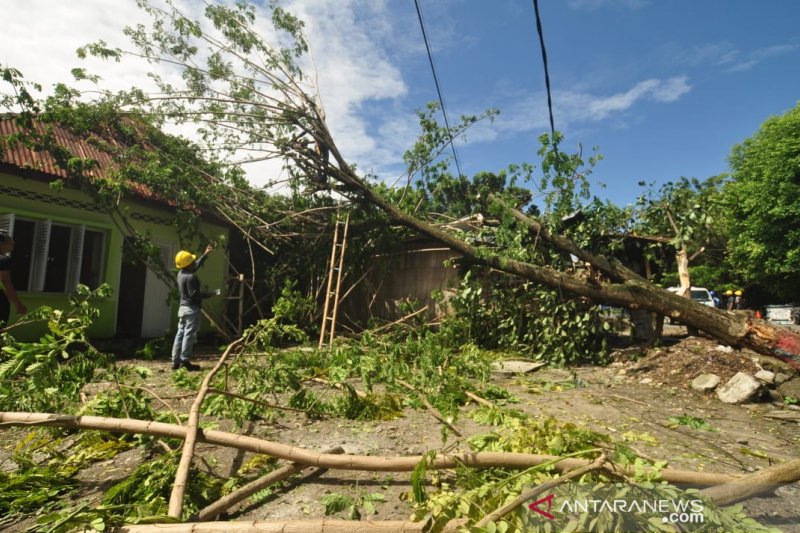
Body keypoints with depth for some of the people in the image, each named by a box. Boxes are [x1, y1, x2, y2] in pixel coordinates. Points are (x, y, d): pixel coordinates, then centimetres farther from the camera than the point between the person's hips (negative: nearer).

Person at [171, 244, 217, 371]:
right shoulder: (191, 277, -18)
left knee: (180, 334, 10)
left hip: (182, 307, 9)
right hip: (191, 309, -9)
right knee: (189, 335, -5)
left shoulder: (181, 273, 11)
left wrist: (205, 254, 27)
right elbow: (194, 294, -22)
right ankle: (185, 361, -4)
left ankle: (176, 362, 12)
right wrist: (210, 294, -12)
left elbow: (196, 265, 25)